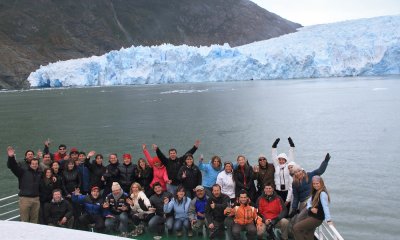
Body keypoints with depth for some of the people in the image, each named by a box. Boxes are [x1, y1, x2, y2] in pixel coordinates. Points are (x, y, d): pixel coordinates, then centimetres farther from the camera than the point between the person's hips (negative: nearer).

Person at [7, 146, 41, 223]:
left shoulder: (39, 173, 11)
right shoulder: (23, 171, -1)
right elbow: (12, 166, -14)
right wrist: (11, 157, -31)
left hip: (36, 199, 4)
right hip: (25, 198, -4)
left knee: (34, 220, 12)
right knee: (24, 220, 1)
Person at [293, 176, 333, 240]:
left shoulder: (322, 193, -19)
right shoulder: (315, 192, 9)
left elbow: (325, 207, -28)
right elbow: (309, 202, 7)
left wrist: (328, 220, -35)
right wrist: (311, 208, -15)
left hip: (317, 218, -9)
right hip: (312, 216, 9)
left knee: (296, 228, -12)